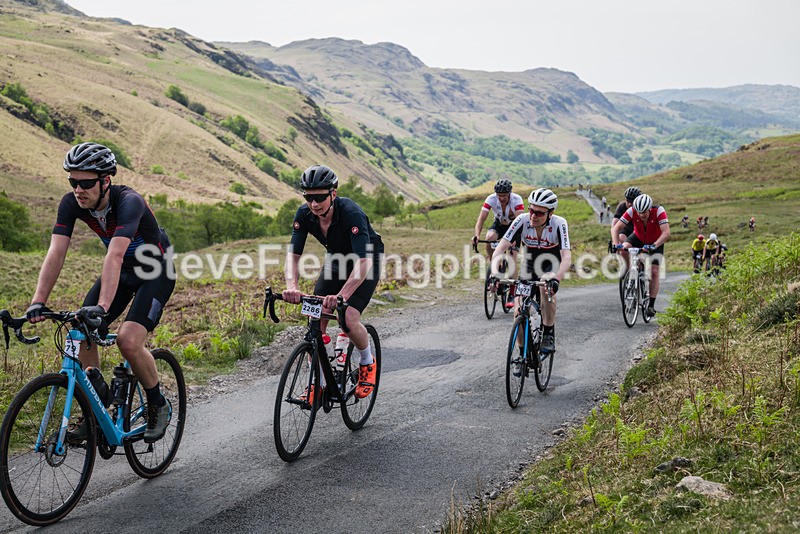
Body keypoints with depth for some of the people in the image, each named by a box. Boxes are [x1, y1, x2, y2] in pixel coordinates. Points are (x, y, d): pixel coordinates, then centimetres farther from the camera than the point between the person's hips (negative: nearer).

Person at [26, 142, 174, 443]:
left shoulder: (129, 202, -33)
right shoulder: (71, 203, -16)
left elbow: (115, 255, -45)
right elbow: (56, 253, -24)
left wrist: (103, 306, -56)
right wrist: (38, 302, -35)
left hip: (156, 273, -6)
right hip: (122, 272, 6)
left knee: (128, 341, -24)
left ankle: (158, 405, 2)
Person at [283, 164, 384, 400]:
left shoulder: (351, 213, -36)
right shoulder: (304, 214, -20)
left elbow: (363, 262, -43)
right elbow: (293, 254, -21)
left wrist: (342, 295, -55)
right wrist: (292, 287, -40)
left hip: (367, 262, -5)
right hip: (336, 260, 5)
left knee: (349, 318, -23)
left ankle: (367, 363, 7)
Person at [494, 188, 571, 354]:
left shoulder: (559, 223, -28)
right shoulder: (522, 220, -23)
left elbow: (567, 257, -37)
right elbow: (501, 247, -27)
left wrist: (557, 279, -54)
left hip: (552, 267, -2)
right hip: (530, 266, 3)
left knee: (546, 285, -36)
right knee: (519, 311, -8)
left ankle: (549, 336, -20)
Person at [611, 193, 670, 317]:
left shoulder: (659, 211, -34)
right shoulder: (632, 211, -29)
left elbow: (666, 233, -41)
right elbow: (616, 228, -30)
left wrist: (653, 246, -54)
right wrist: (616, 244, -46)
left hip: (655, 242, -2)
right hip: (638, 238, 2)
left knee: (654, 272, -12)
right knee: (624, 249, -29)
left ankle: (651, 306, -5)